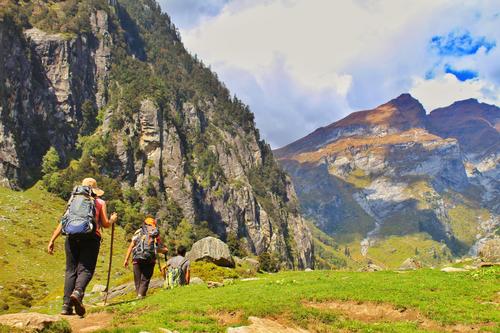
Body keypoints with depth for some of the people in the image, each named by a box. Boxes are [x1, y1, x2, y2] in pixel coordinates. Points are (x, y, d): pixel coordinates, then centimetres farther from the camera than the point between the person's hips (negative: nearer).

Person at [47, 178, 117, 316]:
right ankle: (77, 293, -32)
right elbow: (105, 224, 9)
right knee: (85, 269, -4)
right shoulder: (100, 202, 16)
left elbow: (62, 222, 15)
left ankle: (66, 305, -2)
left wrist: (52, 240, 14)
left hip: (72, 237, 3)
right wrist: (113, 219, 31)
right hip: (90, 237, -3)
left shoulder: (73, 200, 24)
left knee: (71, 270, 7)